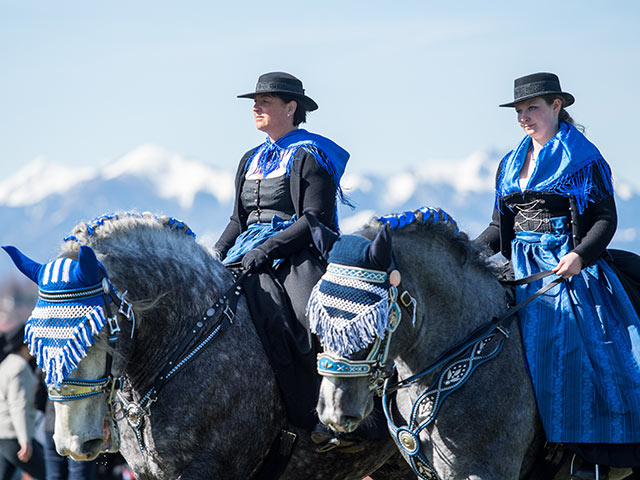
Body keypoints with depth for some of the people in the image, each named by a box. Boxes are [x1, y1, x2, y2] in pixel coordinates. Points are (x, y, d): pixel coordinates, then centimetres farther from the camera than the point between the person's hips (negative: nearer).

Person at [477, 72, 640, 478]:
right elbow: (500, 226, 21)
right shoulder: (511, 163, 16)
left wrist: (580, 255, -22)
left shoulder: (583, 158, -2)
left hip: (568, 266, -6)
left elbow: (606, 219, -6)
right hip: (521, 268, 6)